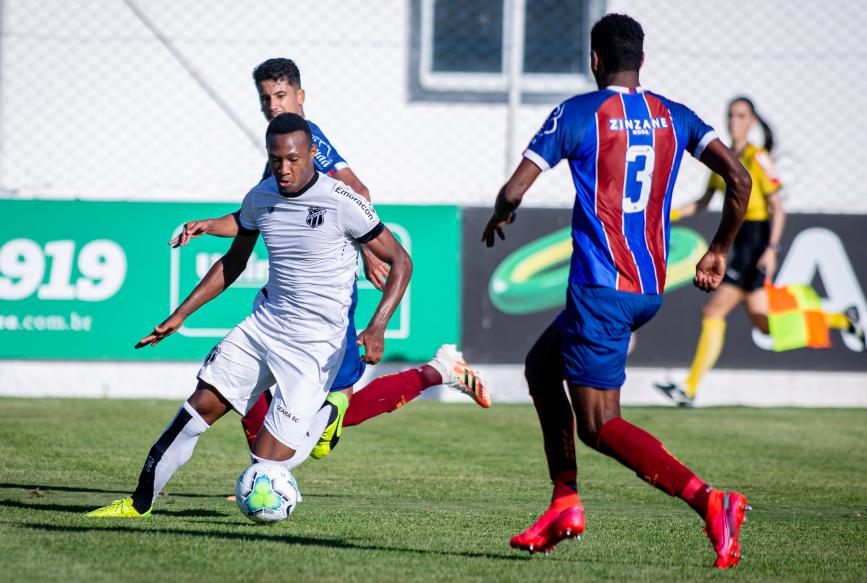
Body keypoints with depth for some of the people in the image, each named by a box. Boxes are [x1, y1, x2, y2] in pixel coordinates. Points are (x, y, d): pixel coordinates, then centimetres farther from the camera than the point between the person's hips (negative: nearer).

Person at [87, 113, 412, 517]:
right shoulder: (259, 198, 2)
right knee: (202, 404, -3)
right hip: (264, 323, 6)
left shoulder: (342, 203, -16)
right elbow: (233, 263, 18)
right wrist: (180, 315, 14)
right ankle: (140, 502, 9)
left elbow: (400, 261, -10)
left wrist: (377, 327, -22)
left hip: (316, 343, -6)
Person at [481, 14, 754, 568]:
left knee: (599, 425, -7)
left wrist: (498, 220, 15)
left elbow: (515, 190, -8)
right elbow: (739, 178, -1)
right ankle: (565, 503, 19)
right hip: (652, 288, 7)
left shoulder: (578, 113, -6)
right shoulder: (674, 117, 8)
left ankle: (706, 499, -26)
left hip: (600, 286, -7)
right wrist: (720, 252, 13)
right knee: (542, 365, 25)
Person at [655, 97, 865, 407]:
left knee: (713, 311, -10)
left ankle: (689, 389, -8)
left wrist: (771, 250, -20)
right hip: (740, 240, 8)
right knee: (762, 321, 10)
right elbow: (703, 202, 20)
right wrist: (670, 214, 5)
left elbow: (778, 209, -11)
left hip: (757, 240, -8)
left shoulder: (758, 158, -9)